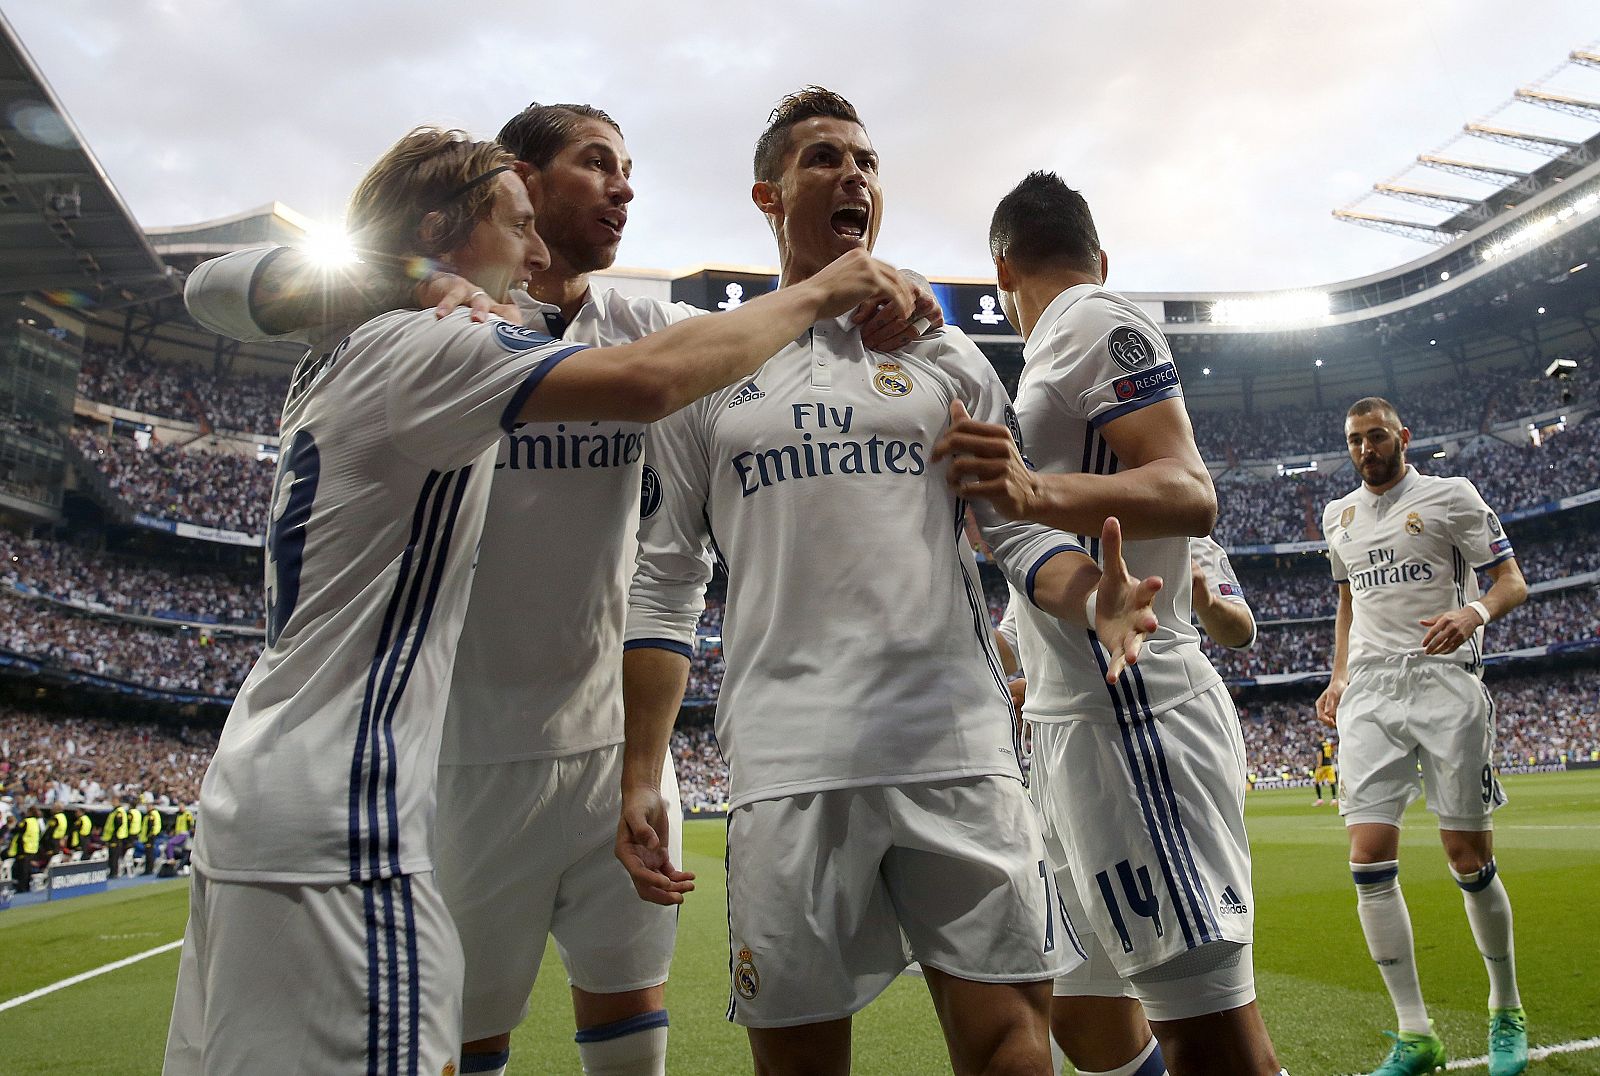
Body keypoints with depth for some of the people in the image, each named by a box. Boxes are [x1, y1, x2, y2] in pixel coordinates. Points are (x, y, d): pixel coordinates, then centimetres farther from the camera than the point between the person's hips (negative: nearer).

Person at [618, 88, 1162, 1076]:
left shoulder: (943, 355, 14)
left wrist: (1092, 597, -12)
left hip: (958, 745, 1)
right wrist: (639, 776, 3)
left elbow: (1019, 527, 11)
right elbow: (665, 583, 9)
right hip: (787, 763, 0)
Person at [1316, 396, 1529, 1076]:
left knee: (1468, 857, -1)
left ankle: (1506, 1011, 24)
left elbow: (1512, 581, 1)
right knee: (1370, 861, -7)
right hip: (1369, 693, 4)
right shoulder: (1338, 517, 17)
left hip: (1444, 682, -3)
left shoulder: (1451, 496, 4)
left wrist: (1475, 612, -21)